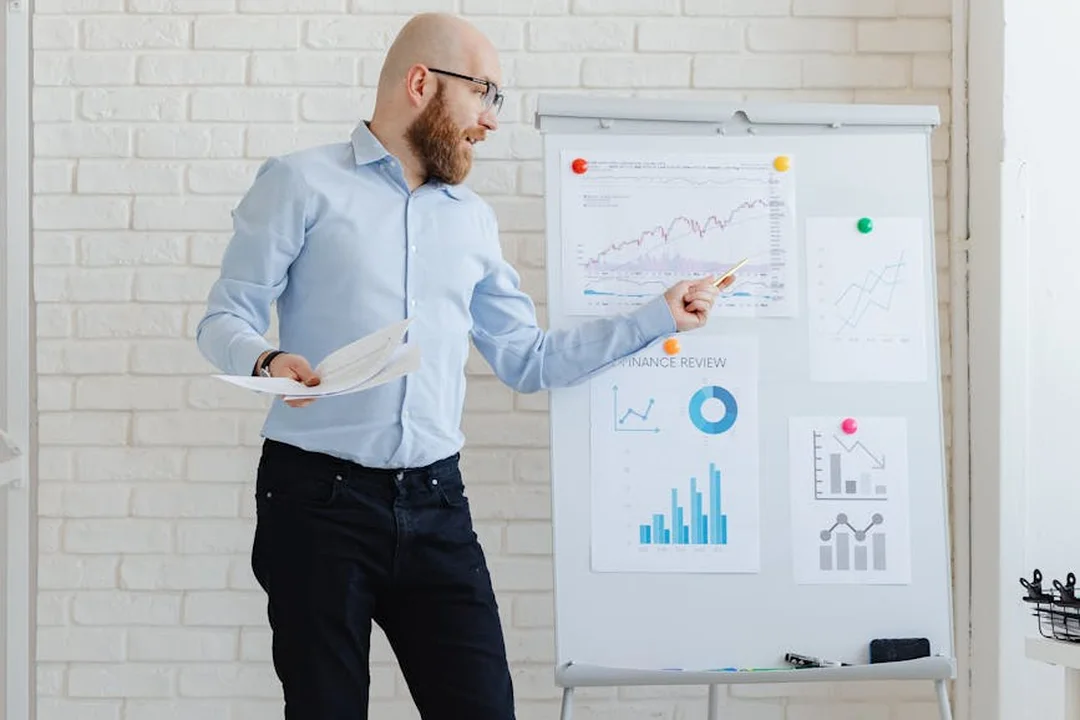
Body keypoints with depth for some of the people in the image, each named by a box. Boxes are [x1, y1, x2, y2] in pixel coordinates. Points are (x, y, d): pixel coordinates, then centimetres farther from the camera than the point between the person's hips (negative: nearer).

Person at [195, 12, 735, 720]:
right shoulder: (302, 183, 2)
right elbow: (225, 319, -1)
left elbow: (528, 360, 19)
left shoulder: (473, 220, 17)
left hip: (435, 504, 4)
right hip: (320, 496, -4)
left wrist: (658, 317, 18)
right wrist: (266, 362, -23)